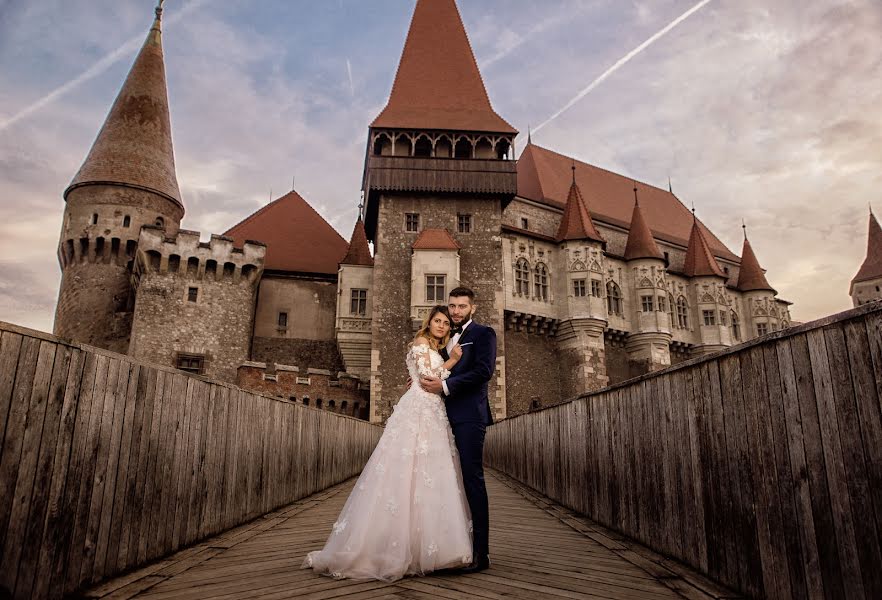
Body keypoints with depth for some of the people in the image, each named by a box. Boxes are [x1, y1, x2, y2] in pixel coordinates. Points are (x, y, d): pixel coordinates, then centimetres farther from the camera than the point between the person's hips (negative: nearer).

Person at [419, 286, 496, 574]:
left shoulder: (483, 333, 2)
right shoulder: (445, 338, 23)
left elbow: (484, 370, -12)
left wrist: (445, 385, -15)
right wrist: (427, 380, 2)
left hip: (468, 417, -7)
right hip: (445, 416, 7)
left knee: (472, 479, -6)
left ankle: (480, 553, -1)